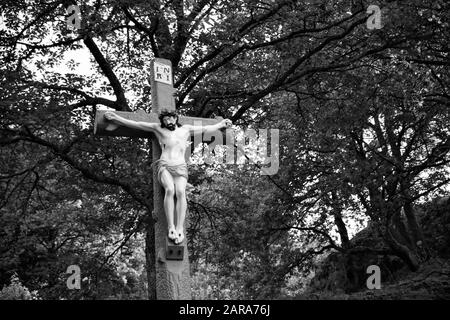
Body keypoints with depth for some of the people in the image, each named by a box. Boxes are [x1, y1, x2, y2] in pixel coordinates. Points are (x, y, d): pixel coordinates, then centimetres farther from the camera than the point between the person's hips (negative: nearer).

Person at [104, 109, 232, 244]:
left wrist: (220, 125, 42)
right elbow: (137, 124, 20)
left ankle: (180, 229, -42)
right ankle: (171, 228, -40)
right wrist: (116, 118, 18)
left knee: (180, 192, -30)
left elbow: (205, 129, 37)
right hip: (164, 166, -1)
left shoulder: (186, 129, 26)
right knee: (170, 190, -33)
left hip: (180, 167, 1)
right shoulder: (158, 129, 21)